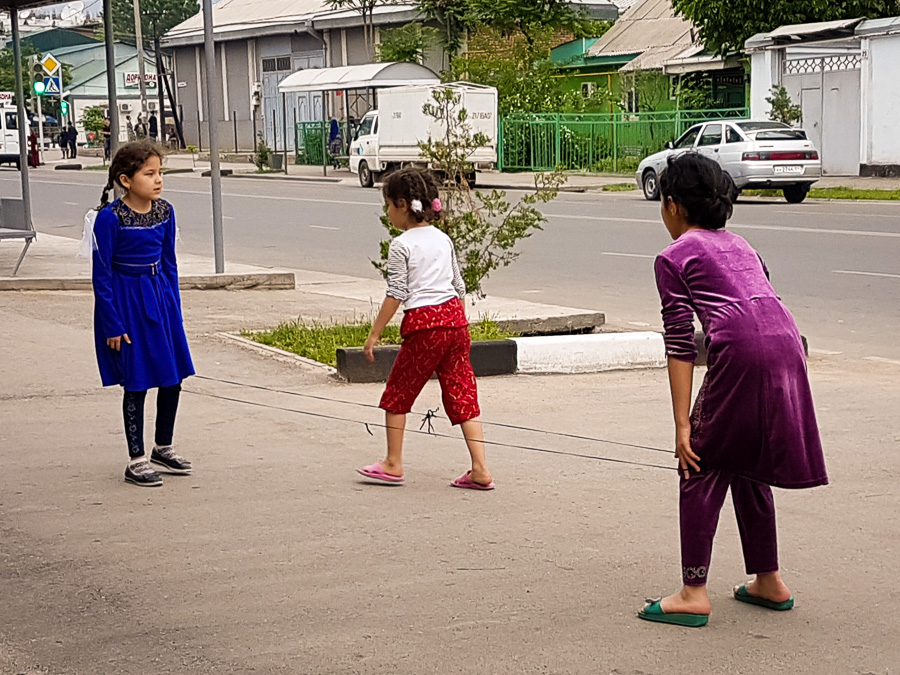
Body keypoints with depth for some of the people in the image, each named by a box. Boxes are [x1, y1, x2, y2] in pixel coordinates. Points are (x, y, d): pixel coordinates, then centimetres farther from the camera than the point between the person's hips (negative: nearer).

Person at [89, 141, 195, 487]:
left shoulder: (164, 212, 0)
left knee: (173, 376, 10)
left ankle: (163, 448, 29)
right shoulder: (110, 218, -16)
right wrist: (113, 325, -13)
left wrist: (174, 311, 9)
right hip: (127, 302, -6)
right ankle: (136, 460, 13)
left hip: (161, 297, 6)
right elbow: (102, 275, -12)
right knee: (136, 383, 1)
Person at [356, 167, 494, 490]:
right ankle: (480, 470, -2)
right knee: (462, 394, 5)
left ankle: (393, 464, 18)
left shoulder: (401, 245, -6)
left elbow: (396, 295, -9)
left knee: (397, 393, 10)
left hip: (423, 323, -6)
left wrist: (374, 334, -4)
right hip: (455, 319, 6)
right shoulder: (443, 240, 14)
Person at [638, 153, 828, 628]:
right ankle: (768, 582, 27)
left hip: (741, 352, -7)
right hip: (787, 343, 7)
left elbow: (680, 344, 0)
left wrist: (683, 423, -1)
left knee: (703, 468, 4)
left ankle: (694, 593, 2)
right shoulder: (739, 245, 27)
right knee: (748, 466, 21)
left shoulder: (674, 257, 7)